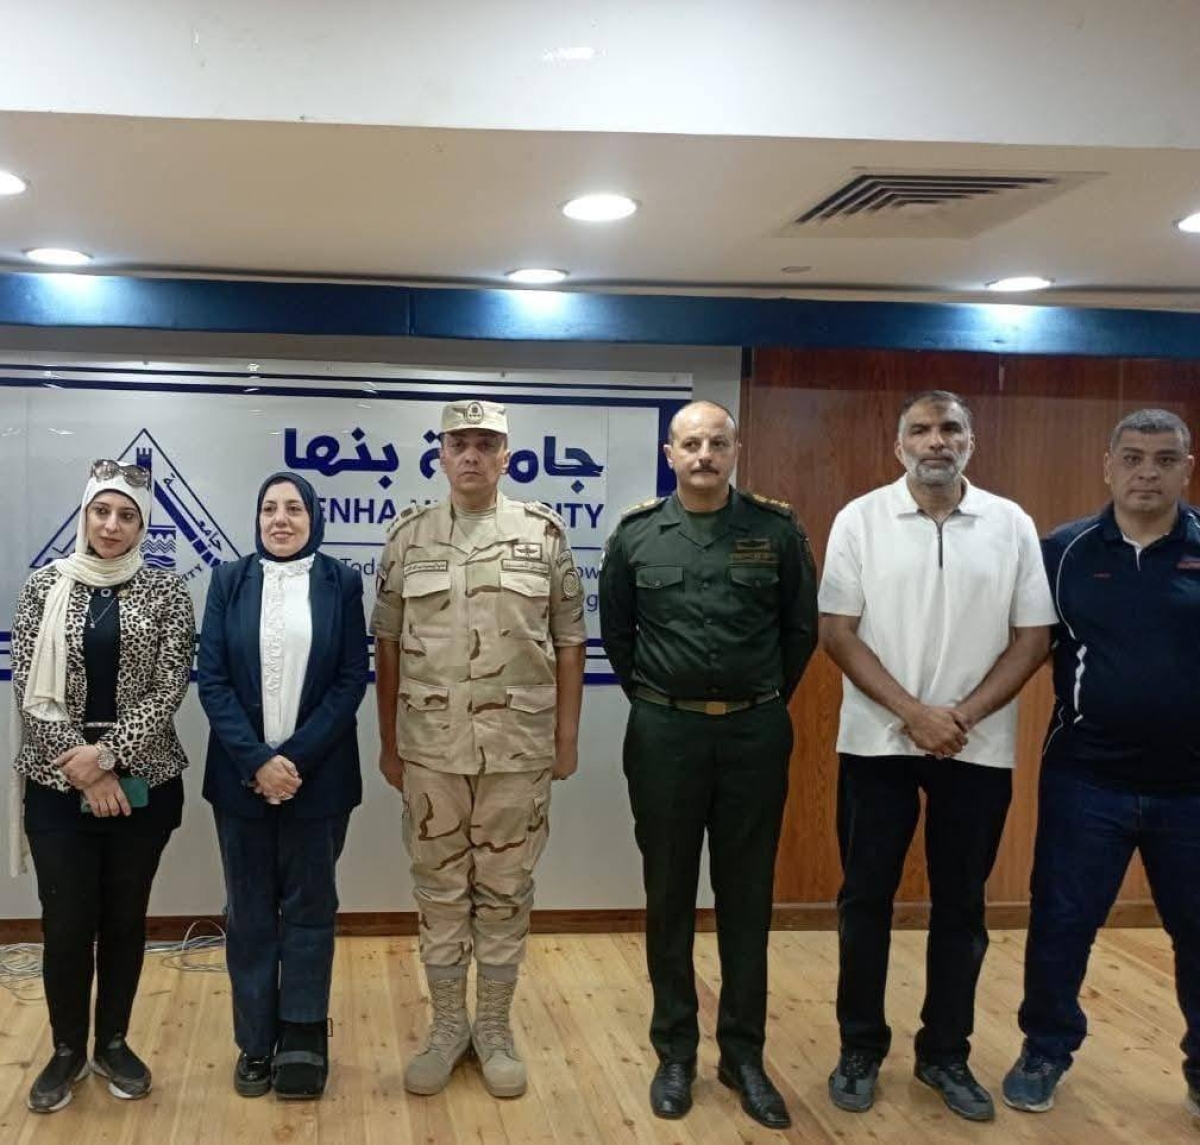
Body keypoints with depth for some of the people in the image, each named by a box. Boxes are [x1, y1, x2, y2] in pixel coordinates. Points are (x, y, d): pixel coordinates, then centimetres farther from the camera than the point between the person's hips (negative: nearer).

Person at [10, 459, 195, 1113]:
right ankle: (67, 1048, 25)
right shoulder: (44, 587, 1)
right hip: (58, 783, 0)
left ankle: (113, 1042, 28)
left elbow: (169, 688, -6)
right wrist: (79, 766, -12)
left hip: (142, 781, 0)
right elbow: (29, 688, -3)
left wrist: (108, 753, -15)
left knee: (125, 916, 10)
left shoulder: (165, 591, -1)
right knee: (67, 920, 3)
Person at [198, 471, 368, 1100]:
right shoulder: (229, 580, 3)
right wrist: (257, 760, -14)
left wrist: (296, 757, -14)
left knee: (309, 906, 9)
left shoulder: (340, 582, 0)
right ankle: (256, 1042, 22)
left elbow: (352, 680, -5)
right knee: (249, 911, 10)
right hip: (242, 775, 1)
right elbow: (211, 680, -3)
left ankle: (302, 1041, 21)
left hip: (318, 774, -1)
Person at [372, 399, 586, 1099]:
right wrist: (388, 743, 5)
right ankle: (447, 1027, 26)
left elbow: (569, 641, 2)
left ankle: (495, 1028, 24)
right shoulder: (409, 537, 3)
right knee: (439, 891, 11)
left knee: (505, 893, 9)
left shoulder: (544, 534, 0)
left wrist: (567, 738, 0)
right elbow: (388, 645, 6)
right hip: (430, 748, 1)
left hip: (519, 747, -1)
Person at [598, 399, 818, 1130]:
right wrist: (654, 702, 9)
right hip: (665, 733, 0)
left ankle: (744, 1053, 22)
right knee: (670, 896, 9)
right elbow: (615, 632, 10)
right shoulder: (636, 535, -1)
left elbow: (802, 627, 7)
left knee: (747, 897, 8)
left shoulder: (777, 530, -2)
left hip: (755, 734, 0)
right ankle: (675, 1050, 22)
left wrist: (765, 703, 8)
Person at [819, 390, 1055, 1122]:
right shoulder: (861, 519, -3)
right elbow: (838, 632, -6)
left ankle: (946, 1054, 26)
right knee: (866, 898, 7)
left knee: (961, 904, 11)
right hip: (878, 742, -1)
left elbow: (1033, 638, 0)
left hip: (980, 748, 1)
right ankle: (861, 1049, 23)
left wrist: (964, 714, -11)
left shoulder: (1012, 525, 1)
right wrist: (914, 713, -14)